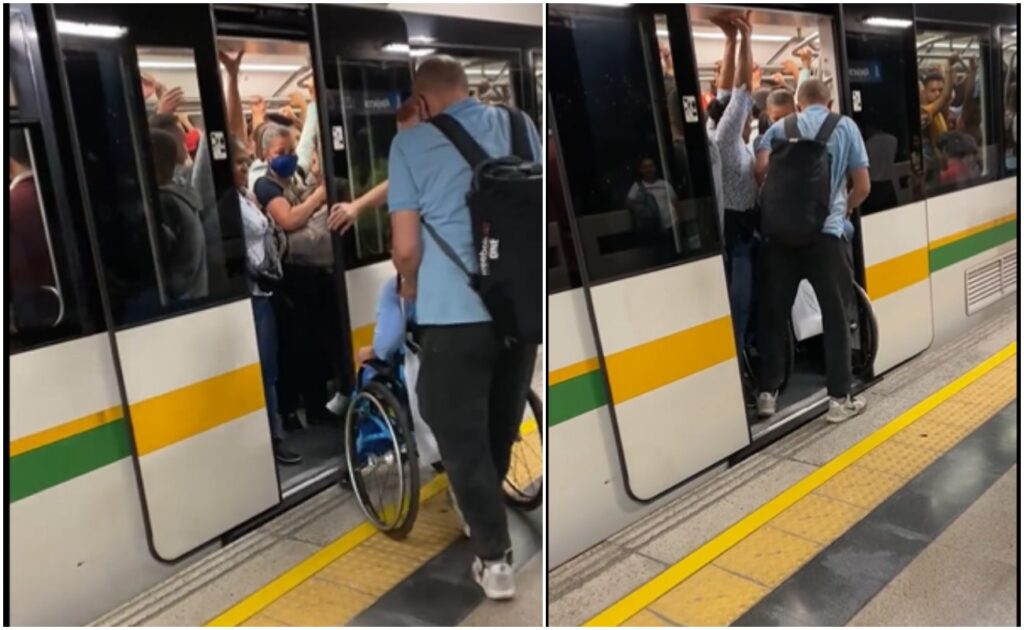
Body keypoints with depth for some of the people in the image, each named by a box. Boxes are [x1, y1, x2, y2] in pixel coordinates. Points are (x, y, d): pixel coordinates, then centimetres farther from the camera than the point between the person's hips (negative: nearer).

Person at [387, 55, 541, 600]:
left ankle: (494, 557, 10)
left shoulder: (410, 143, -3)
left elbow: (405, 247, -8)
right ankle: (483, 504, 45)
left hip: (454, 311, -5)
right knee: (502, 418, 22)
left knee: (460, 431, 7)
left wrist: (411, 285, 13)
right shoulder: (519, 125, 9)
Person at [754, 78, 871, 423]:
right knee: (835, 315, 8)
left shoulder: (780, 128, 12)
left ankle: (767, 393, 16)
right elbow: (863, 187, 8)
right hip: (825, 231, -1)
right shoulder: (846, 127, 11)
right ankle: (840, 398, 12)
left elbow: (761, 170, -6)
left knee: (773, 313, 10)